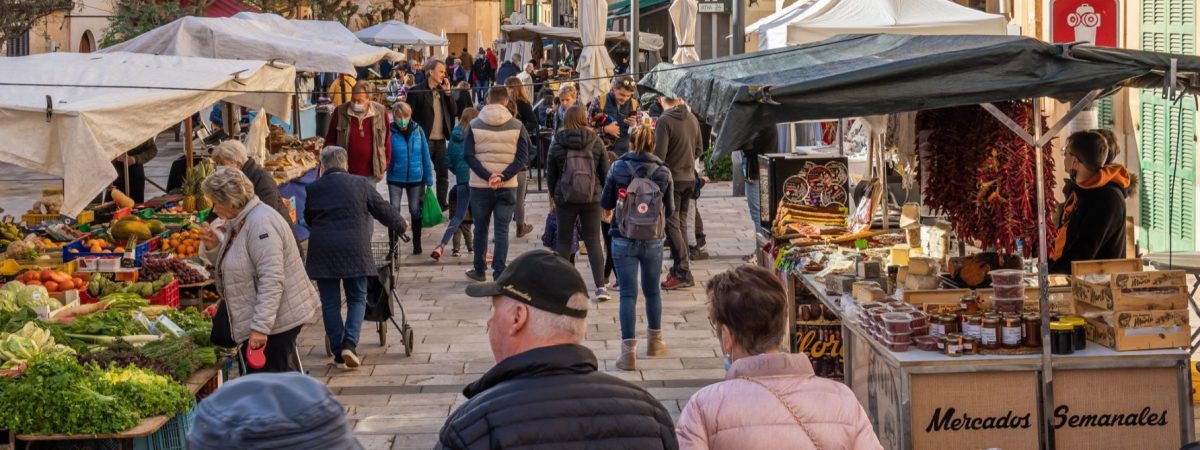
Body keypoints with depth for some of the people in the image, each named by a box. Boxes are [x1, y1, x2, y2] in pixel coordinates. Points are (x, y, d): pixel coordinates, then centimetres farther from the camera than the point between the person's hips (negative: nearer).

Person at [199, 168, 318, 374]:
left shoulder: (260, 224, -20)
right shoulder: (239, 222, 13)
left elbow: (271, 280, -26)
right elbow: (235, 267, 21)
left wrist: (260, 326, -29)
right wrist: (213, 248, 3)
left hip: (275, 320, -11)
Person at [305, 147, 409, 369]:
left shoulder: (312, 189, 4)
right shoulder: (361, 184, 2)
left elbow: (308, 220, 15)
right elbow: (383, 210, 10)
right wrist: (401, 225, 28)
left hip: (322, 252, 1)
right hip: (354, 250, -1)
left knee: (330, 303, 8)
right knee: (357, 299, 10)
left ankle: (339, 354, 9)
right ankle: (350, 343, -8)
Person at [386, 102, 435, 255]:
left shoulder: (418, 130, -4)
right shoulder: (390, 132, -8)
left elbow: (425, 155, 1)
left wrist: (428, 179, 1)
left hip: (415, 178, 1)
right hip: (395, 179, -1)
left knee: (416, 211, 11)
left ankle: (417, 244, 25)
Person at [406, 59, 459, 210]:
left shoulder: (443, 90, 11)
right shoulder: (417, 91, -8)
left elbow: (454, 112, 6)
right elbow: (409, 114, -9)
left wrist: (447, 92, -3)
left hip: (440, 140, 6)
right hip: (424, 139, -6)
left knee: (443, 174, 10)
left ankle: (442, 205, 19)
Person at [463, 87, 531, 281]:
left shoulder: (475, 125, -2)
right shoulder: (517, 126, -2)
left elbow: (468, 155, -8)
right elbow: (523, 158, -8)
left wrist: (487, 176, -11)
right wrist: (502, 176, -13)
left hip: (480, 186, 0)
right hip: (508, 187, 0)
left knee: (481, 229, 13)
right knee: (502, 230, 3)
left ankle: (479, 270, 22)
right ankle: (499, 272, -3)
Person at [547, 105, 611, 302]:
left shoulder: (557, 143, -3)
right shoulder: (596, 142, -3)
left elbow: (550, 175, 3)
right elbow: (605, 173, 2)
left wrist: (553, 197, 18)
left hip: (565, 199, 0)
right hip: (592, 199, 0)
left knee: (564, 241, 12)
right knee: (594, 241, 3)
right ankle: (600, 286, -6)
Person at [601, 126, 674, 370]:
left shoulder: (618, 168, -8)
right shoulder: (663, 172, -6)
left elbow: (605, 203, -1)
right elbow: (670, 209, 1)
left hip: (623, 240, -1)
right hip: (653, 240, 1)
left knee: (628, 294, 0)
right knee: (652, 290, 19)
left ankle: (629, 350, -7)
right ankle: (655, 341, 35)